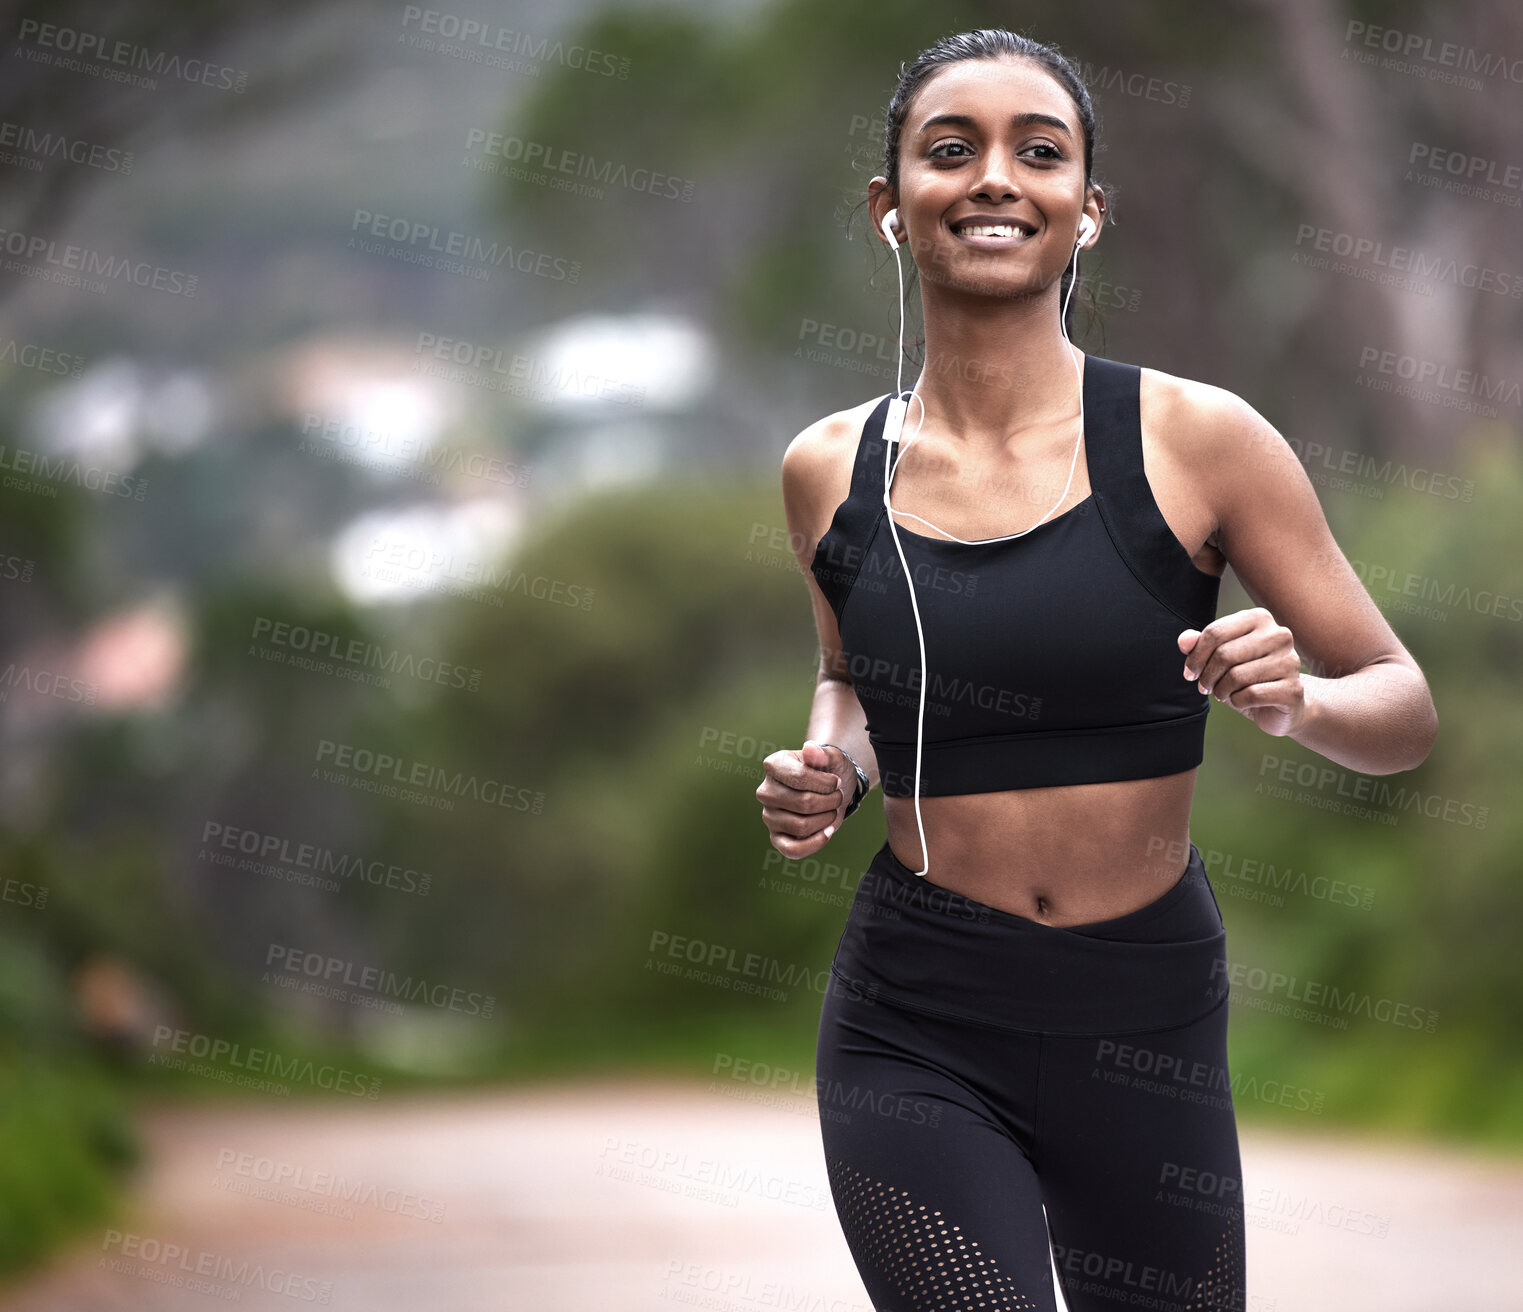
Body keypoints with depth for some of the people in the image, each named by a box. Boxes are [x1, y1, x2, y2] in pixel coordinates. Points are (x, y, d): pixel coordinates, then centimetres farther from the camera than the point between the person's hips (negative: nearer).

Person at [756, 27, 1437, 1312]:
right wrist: (829, 766, 0)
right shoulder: (831, 469, 1)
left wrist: (1294, 701, -21)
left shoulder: (1196, 440, -6)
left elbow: (1404, 710, 0)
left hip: (1146, 1023, 0)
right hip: (913, 1029, 0)